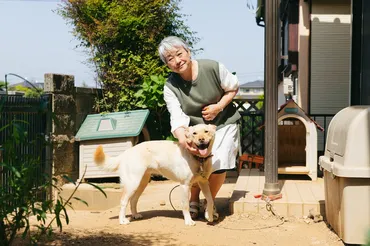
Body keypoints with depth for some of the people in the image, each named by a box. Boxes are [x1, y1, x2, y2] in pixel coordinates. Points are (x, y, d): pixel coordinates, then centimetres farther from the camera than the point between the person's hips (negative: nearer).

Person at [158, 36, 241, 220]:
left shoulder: (213, 68, -20)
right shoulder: (171, 87, -16)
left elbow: (233, 88, -3)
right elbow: (177, 118, -26)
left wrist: (218, 107, -19)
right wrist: (182, 139, -46)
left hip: (224, 123, -1)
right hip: (196, 127, 1)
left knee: (219, 164, -15)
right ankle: (194, 201, 15)